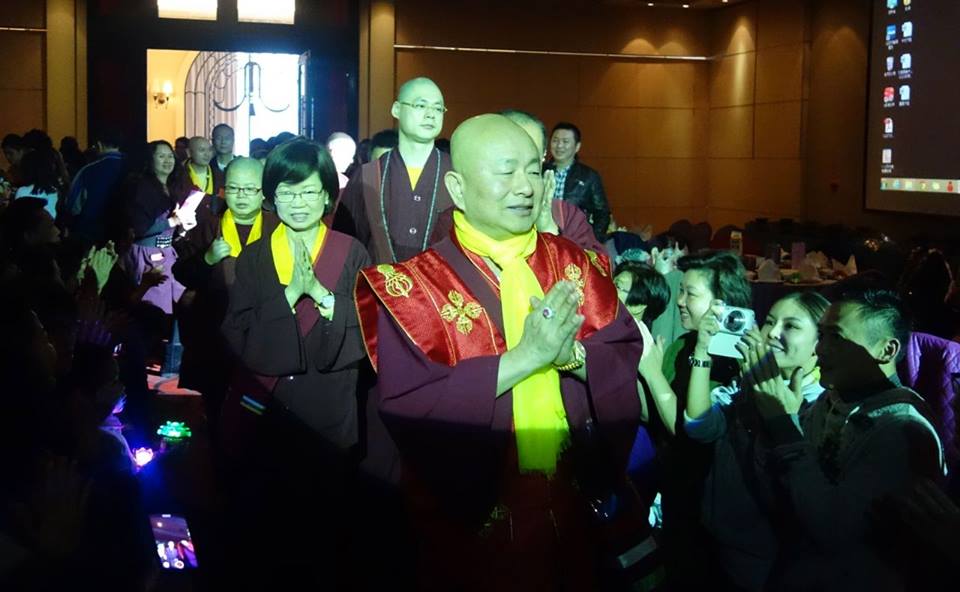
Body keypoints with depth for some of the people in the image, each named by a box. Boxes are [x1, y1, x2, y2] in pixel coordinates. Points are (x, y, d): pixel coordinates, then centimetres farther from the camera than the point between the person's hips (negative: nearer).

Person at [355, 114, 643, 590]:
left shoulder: (575, 265, 0)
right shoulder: (414, 286, -13)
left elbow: (628, 362, -2)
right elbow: (406, 409, -23)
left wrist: (571, 353, -23)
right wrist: (523, 357, -27)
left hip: (569, 504, 4)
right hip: (471, 516, -4)